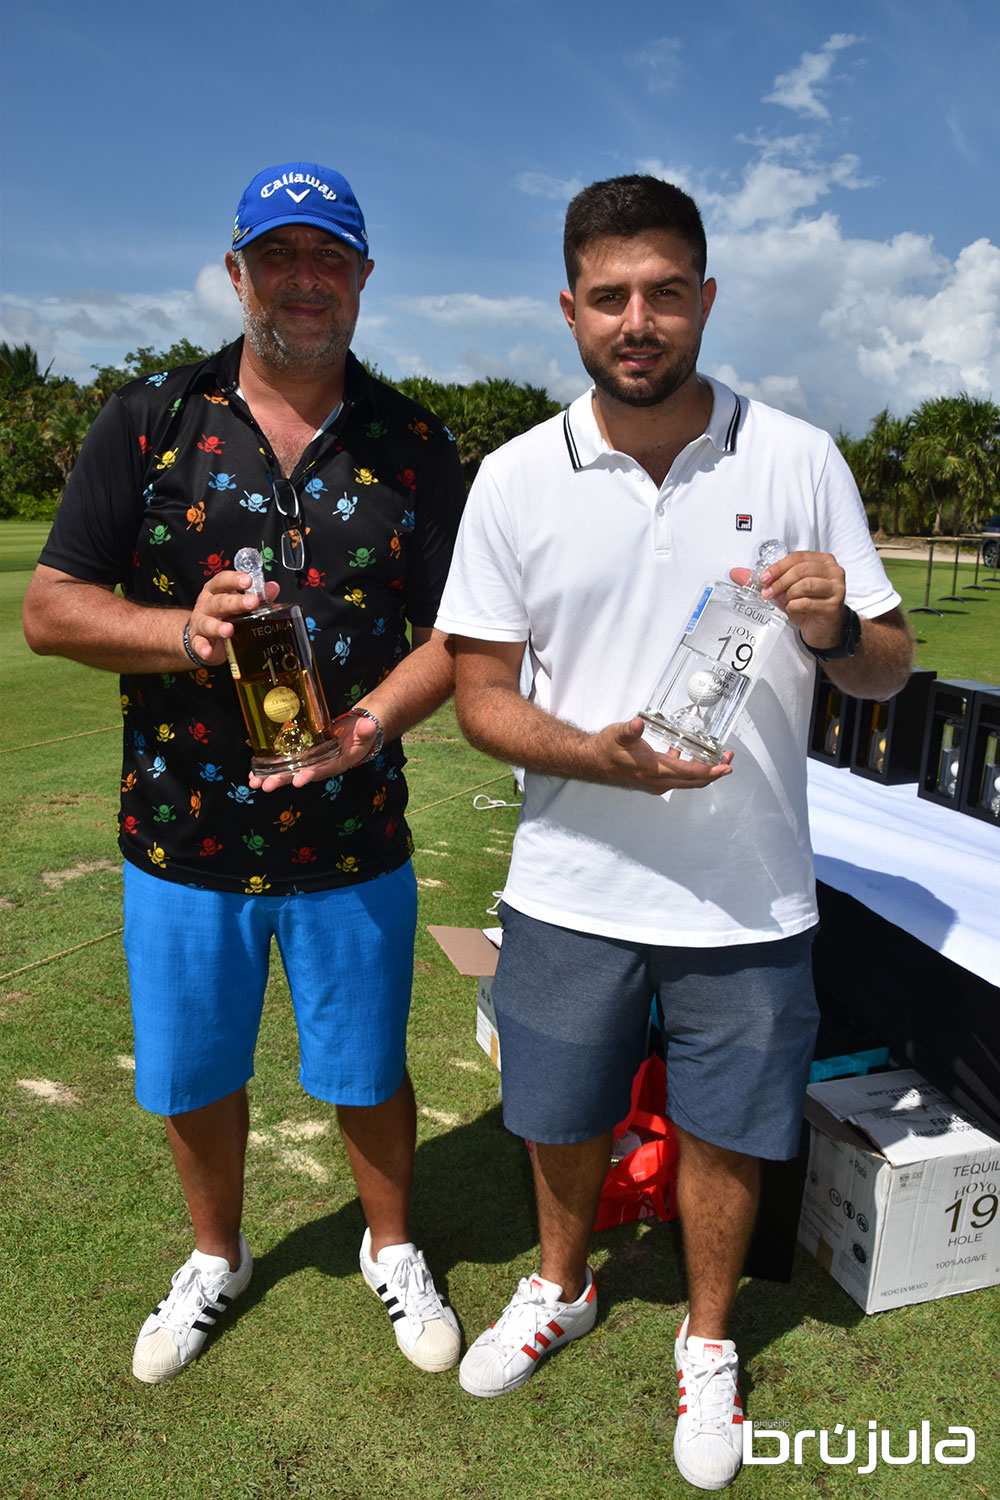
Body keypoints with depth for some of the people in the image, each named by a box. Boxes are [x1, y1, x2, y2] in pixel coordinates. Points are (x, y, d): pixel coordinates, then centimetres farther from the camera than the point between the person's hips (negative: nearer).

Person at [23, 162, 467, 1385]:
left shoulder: (411, 445, 0)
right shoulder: (149, 423, -1)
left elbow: (457, 629, -2)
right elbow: (48, 609, -4)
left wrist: (374, 717, -21)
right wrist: (185, 630, -23)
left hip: (350, 839, 0)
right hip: (180, 835, 1)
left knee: (367, 1071, 15)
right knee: (193, 1076, 18)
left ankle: (391, 1250, 45)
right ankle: (216, 1258, 48)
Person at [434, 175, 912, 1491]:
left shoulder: (799, 461, -5)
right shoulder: (516, 479, -4)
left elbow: (889, 670, 0)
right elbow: (480, 691, -3)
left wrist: (836, 631, -23)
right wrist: (595, 755, -22)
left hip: (748, 890, 0)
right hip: (573, 884, 1)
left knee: (723, 1130, 16)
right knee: (562, 1116, 19)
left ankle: (708, 1343, 45)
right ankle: (562, 1288, 51)